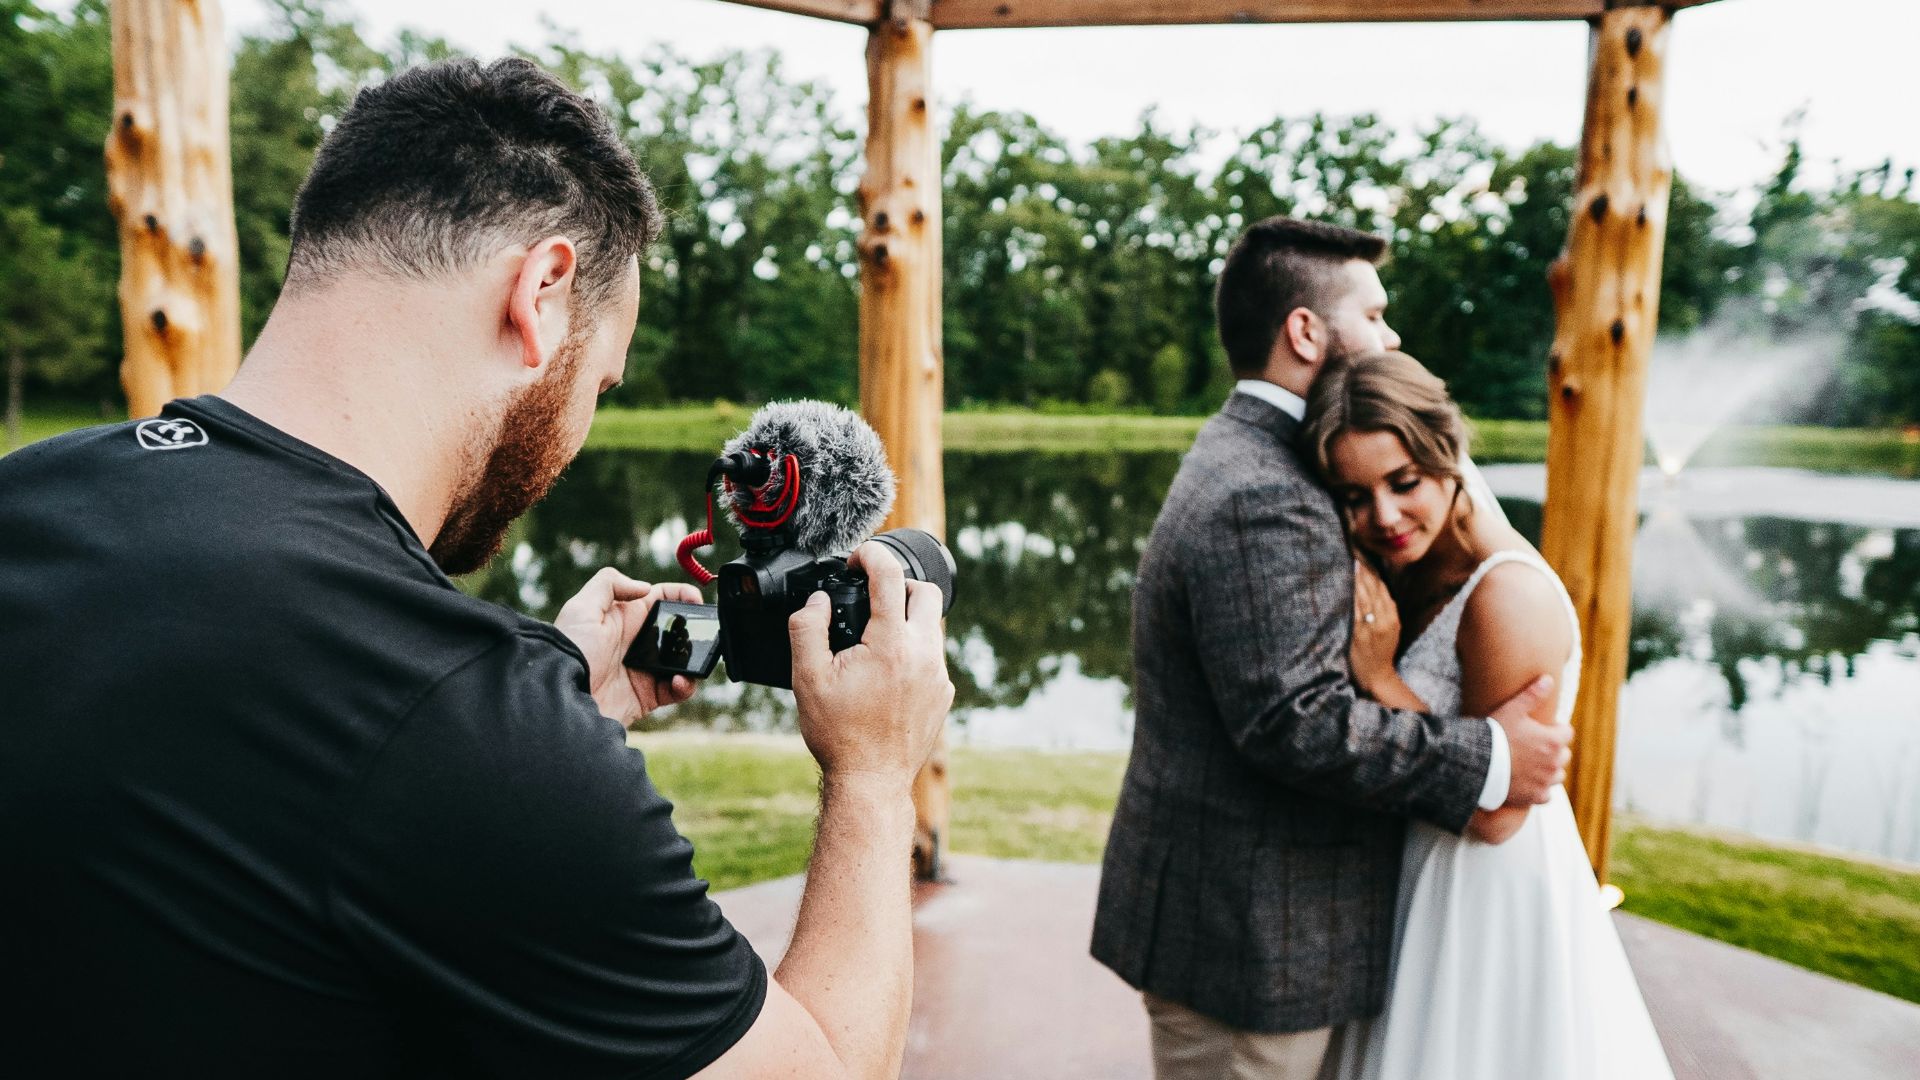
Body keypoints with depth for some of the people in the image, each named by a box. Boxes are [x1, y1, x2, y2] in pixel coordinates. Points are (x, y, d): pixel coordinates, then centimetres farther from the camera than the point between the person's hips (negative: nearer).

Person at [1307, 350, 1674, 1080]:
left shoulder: (1511, 595, -26)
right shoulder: (1413, 566, 0)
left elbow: (1495, 814, -23)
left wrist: (1381, 679, -24)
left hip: (1495, 892, -8)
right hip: (1421, 877, 8)